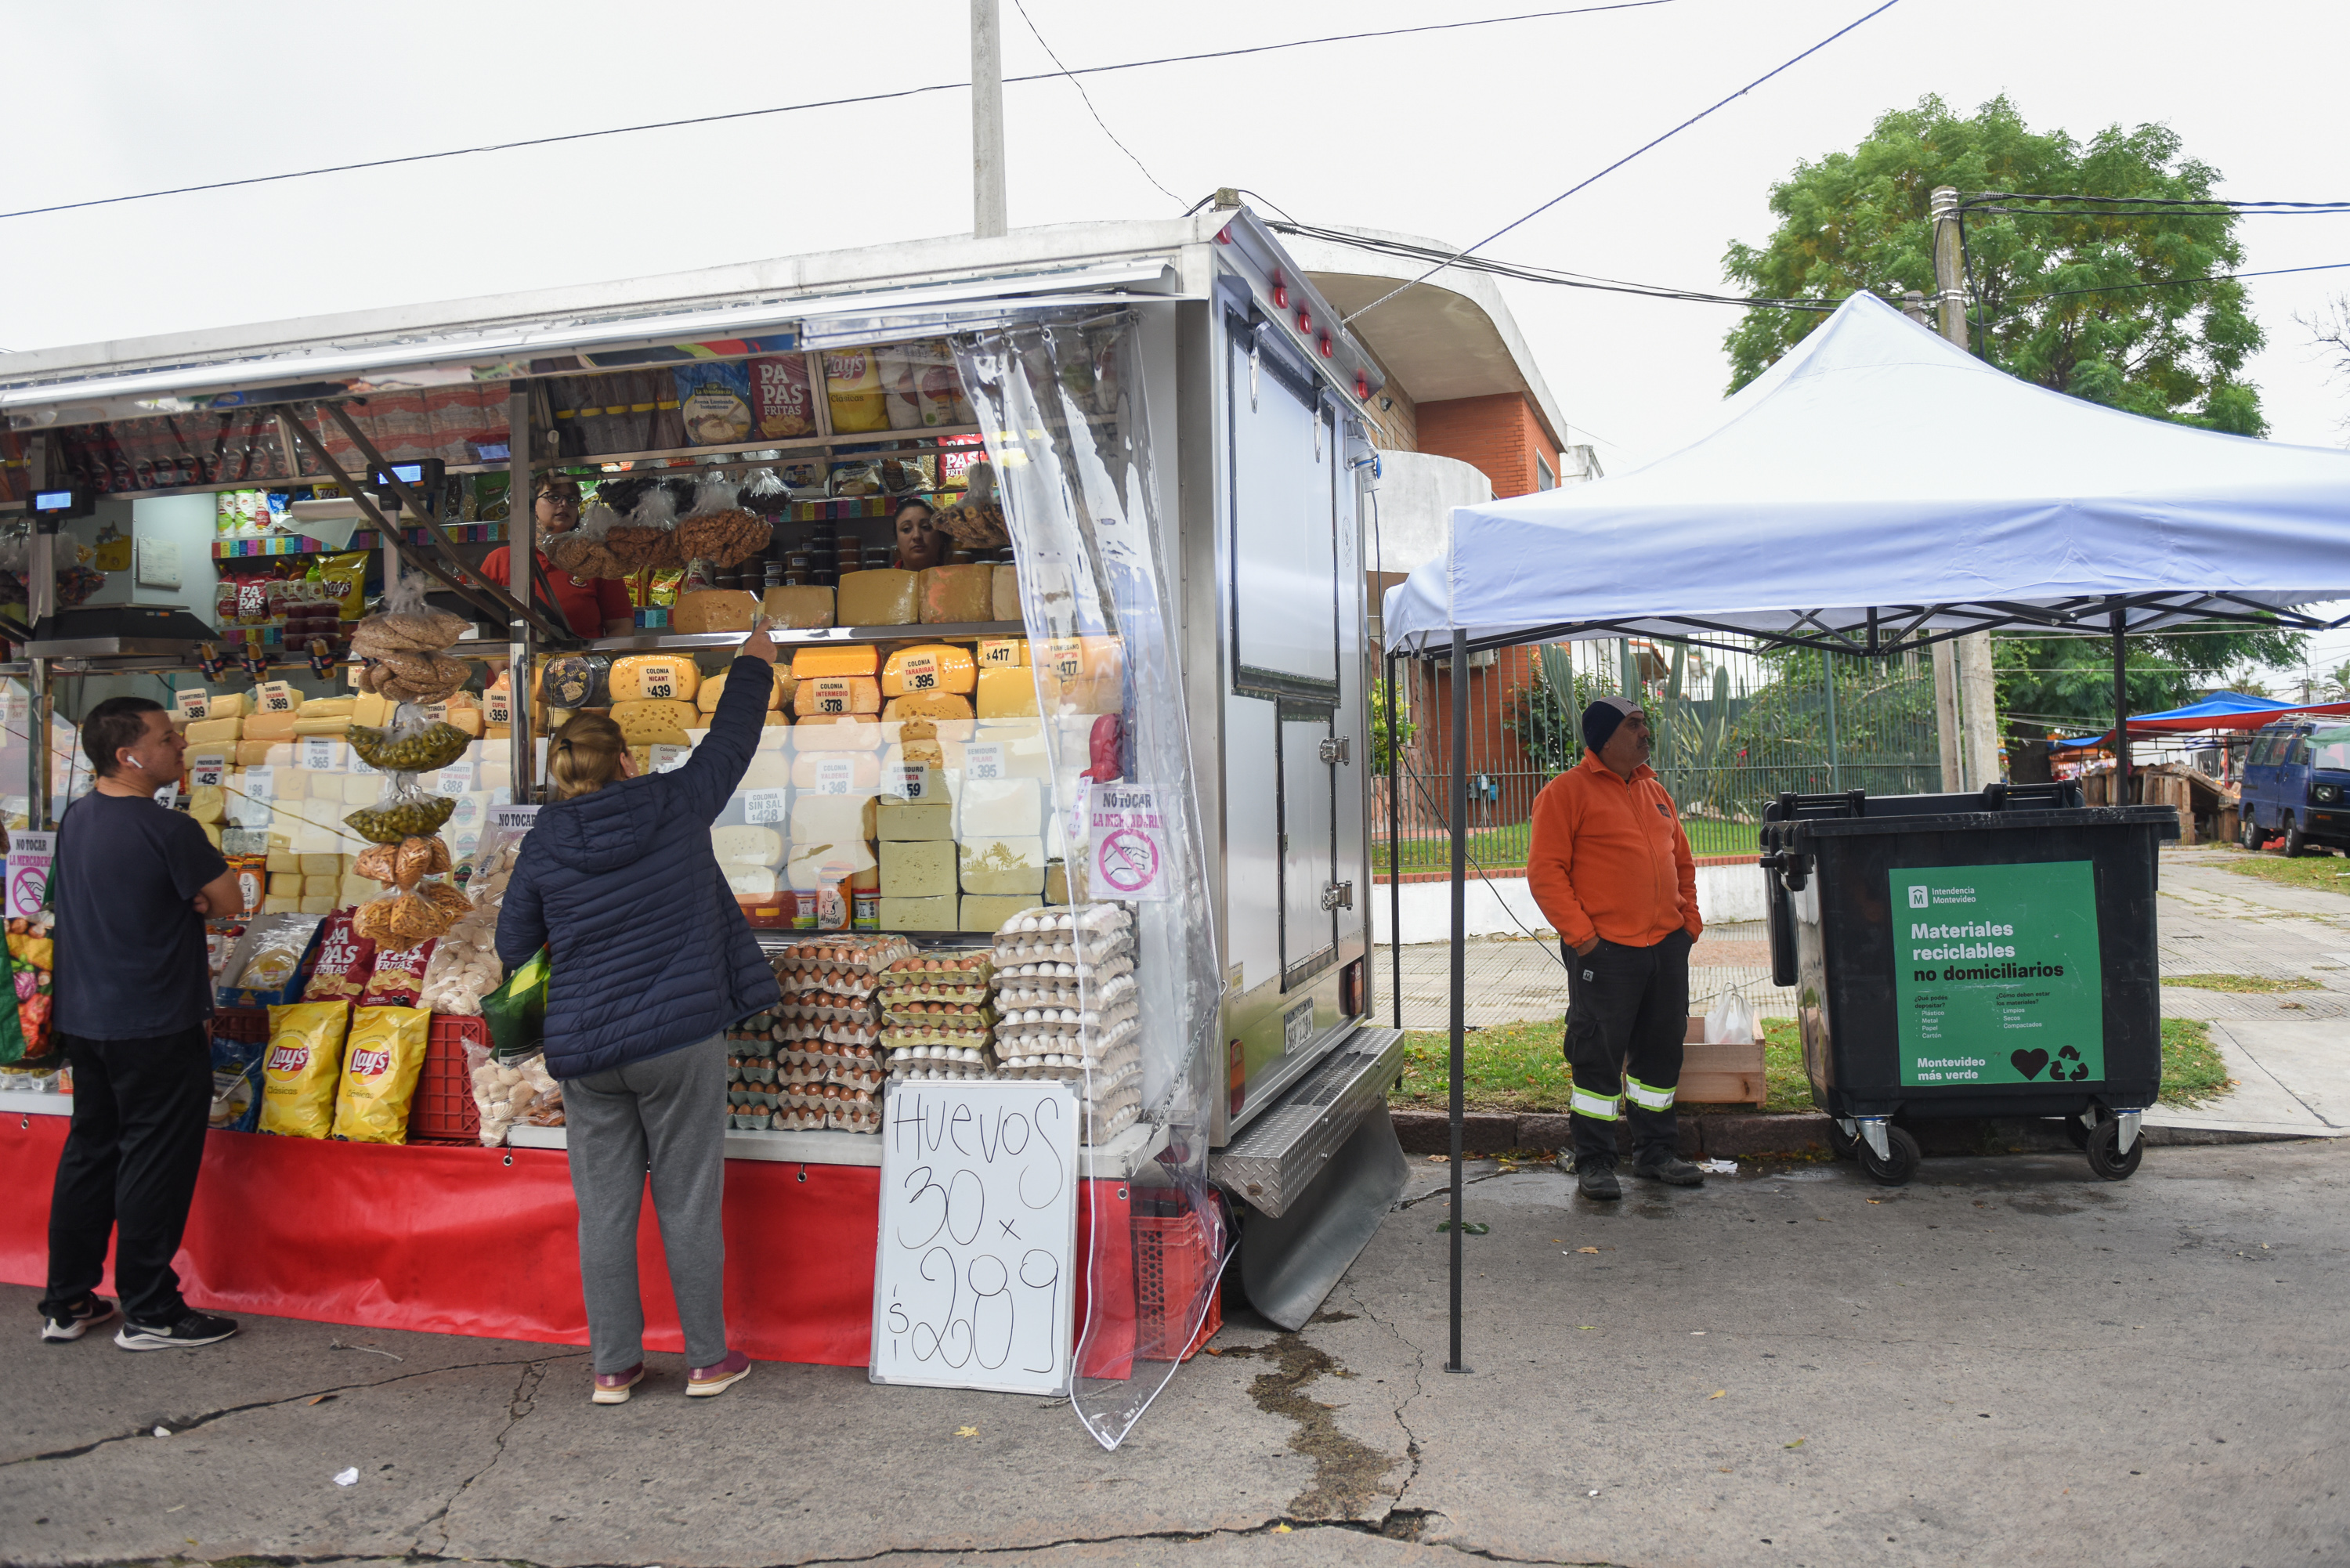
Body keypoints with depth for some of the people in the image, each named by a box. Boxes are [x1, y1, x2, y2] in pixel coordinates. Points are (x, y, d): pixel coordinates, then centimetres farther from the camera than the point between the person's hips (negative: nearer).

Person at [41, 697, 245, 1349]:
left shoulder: (75, 820, 5)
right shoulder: (167, 830, -20)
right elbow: (229, 900, -13)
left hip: (82, 1021, 8)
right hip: (156, 1027, -8)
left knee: (89, 1153, 17)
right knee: (155, 1164, 2)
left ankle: (66, 1304, 26)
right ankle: (150, 1314, 11)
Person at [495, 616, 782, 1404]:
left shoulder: (545, 844, -1)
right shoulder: (676, 804, -5)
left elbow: (513, 944, 7)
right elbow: (730, 739, 11)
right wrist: (754, 661, 27)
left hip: (586, 1049, 2)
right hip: (680, 1037, -2)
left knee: (604, 1210, 10)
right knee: (688, 1202, 7)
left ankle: (613, 1366, 18)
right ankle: (708, 1360, 17)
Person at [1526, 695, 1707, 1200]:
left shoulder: (1655, 792, 18)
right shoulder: (1567, 792, -5)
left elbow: (1682, 861, 26)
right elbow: (1544, 870, -10)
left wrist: (1689, 919, 14)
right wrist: (1580, 933, -16)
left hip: (1667, 947, 7)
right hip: (1605, 951, -7)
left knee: (1662, 1050, 13)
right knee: (1599, 1055, -2)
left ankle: (1656, 1152, 26)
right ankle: (1594, 1162, 10)